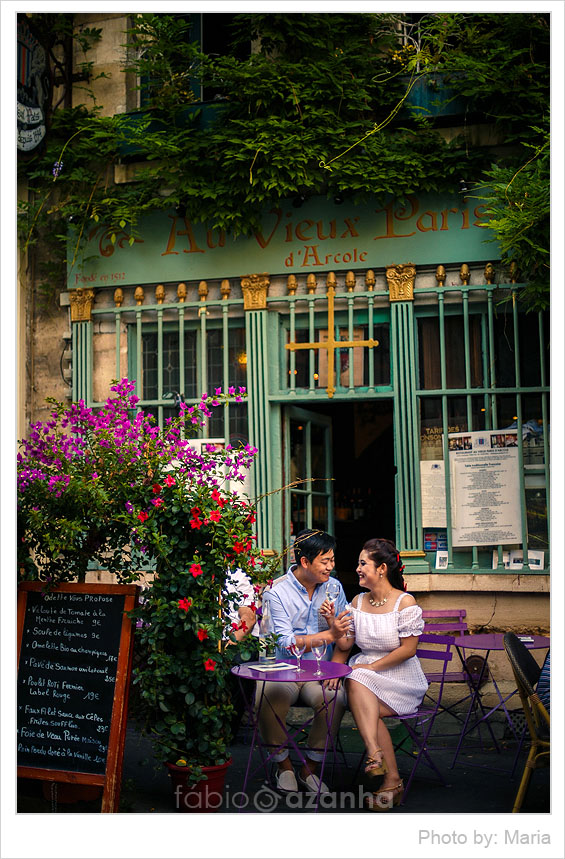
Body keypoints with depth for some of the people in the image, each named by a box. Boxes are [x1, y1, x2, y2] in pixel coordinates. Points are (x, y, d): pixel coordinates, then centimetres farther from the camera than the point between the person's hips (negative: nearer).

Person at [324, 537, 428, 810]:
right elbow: (344, 644, 10)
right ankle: (392, 780, -29)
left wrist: (370, 667, -16)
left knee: (357, 684, -30)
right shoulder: (358, 602, 10)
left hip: (401, 678, -4)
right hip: (364, 673, 5)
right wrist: (333, 622, -9)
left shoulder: (405, 602, -6)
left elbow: (408, 649, -12)